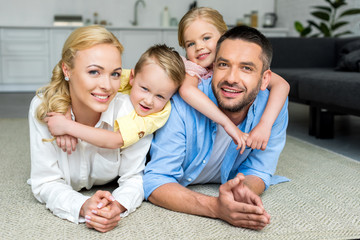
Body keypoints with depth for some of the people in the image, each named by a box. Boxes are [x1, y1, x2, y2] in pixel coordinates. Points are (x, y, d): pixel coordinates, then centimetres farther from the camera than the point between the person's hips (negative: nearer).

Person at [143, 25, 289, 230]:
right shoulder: (182, 105, -34)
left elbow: (257, 171, -13)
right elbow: (156, 181, -33)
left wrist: (243, 189, -39)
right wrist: (215, 206, -50)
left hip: (221, 184, 4)